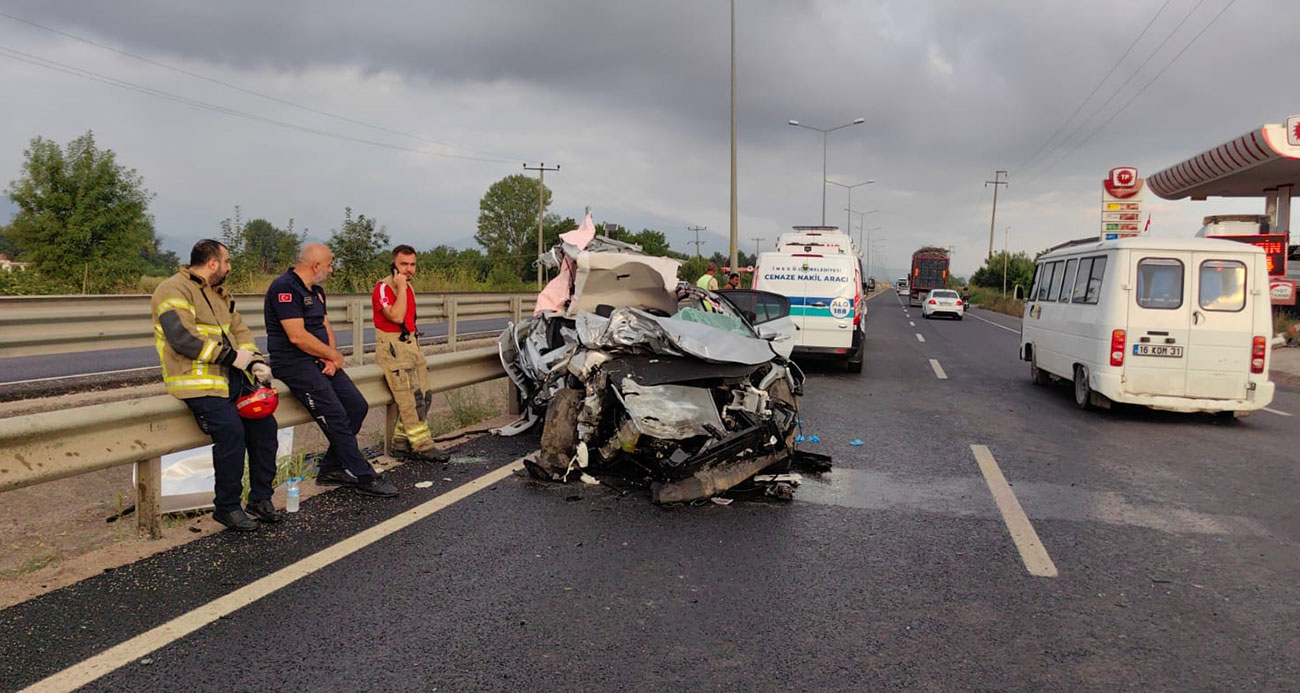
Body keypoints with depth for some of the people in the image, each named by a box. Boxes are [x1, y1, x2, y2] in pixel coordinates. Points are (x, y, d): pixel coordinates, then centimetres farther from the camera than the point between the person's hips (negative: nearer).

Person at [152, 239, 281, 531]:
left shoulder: (219, 293, 21)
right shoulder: (174, 290, -8)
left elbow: (239, 329, 20)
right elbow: (182, 338, -20)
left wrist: (255, 361, 1)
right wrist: (231, 356, -17)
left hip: (229, 376, 9)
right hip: (196, 380, -9)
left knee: (264, 423, -3)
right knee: (231, 428, -26)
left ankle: (261, 498, 8)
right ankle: (226, 507, -11)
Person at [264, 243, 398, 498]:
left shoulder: (316, 291, 17)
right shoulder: (285, 287, -14)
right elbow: (297, 336, -21)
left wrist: (331, 357, -4)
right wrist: (333, 355, -9)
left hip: (319, 361, 9)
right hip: (294, 362, -9)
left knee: (357, 406, -1)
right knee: (336, 416, -18)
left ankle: (332, 468, 8)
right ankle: (363, 478, -12)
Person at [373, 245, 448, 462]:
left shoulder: (409, 287, 17)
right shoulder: (383, 287, -10)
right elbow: (396, 316, -24)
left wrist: (416, 345, 17)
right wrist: (401, 287, -18)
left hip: (411, 344, 9)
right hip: (392, 348, -9)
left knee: (424, 396, 3)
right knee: (411, 397, -17)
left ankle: (402, 441, 11)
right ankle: (422, 445, -17)